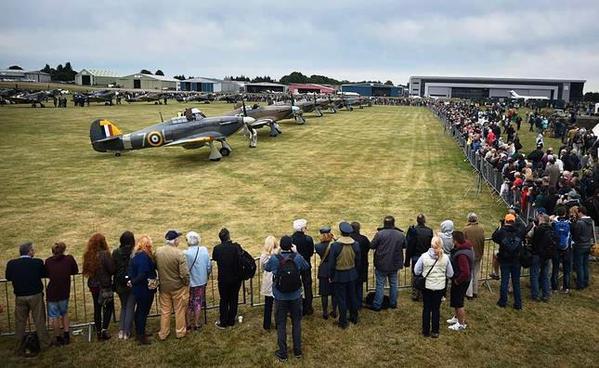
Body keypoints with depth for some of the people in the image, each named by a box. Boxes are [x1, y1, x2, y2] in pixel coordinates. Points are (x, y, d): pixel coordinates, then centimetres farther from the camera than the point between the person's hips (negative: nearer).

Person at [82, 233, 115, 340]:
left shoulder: (88, 255, -2)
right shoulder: (104, 254, -19)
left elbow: (86, 270, 8)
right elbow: (112, 269, -17)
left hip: (93, 285, 5)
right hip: (105, 284, -5)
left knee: (97, 308, 14)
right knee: (108, 307, 9)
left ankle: (98, 331, 19)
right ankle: (104, 329, -1)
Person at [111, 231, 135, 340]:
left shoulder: (115, 253, -6)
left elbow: (113, 269, 0)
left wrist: (115, 285, 8)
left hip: (120, 285, 3)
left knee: (123, 306, 20)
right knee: (130, 307, 9)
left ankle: (121, 331, 17)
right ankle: (127, 332, 11)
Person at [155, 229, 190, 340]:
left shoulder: (158, 251, -9)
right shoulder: (179, 253, -24)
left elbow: (156, 267, 5)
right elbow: (184, 274, -23)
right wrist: (187, 284, -5)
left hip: (163, 286, 4)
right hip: (178, 287, -4)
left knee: (165, 311, 18)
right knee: (179, 310, 15)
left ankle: (163, 333, 29)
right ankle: (180, 332, 28)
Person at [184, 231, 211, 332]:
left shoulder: (185, 253, -22)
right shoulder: (204, 250, -10)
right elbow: (209, 266, -3)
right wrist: (206, 276, 13)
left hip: (189, 282, -3)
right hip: (201, 281, 3)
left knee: (188, 304, 16)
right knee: (198, 303, 17)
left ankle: (188, 324, 26)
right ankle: (196, 324, 25)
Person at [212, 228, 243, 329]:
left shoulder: (217, 248, -13)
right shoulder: (236, 247, -16)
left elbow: (214, 258, 5)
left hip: (223, 279, 0)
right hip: (236, 279, 0)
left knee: (223, 300, 13)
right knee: (234, 299, 15)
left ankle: (223, 323, 19)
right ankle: (231, 321, 24)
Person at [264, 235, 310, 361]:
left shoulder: (274, 259, -16)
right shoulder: (298, 257, -13)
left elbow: (266, 268, 4)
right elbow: (307, 267, 7)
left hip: (280, 298, -1)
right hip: (296, 296, 1)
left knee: (281, 324, 11)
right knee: (296, 322, 17)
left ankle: (282, 353, 19)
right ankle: (297, 350, 27)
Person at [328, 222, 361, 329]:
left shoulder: (335, 246, -21)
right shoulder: (356, 245, -8)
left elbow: (331, 263, -13)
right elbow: (358, 261, 3)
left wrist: (331, 276, 0)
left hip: (339, 276, -4)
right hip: (352, 275, 4)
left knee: (341, 299, 6)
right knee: (352, 296, 19)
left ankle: (343, 322, 15)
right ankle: (354, 318, 33)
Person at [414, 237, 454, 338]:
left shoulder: (424, 256, -14)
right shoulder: (445, 257, -11)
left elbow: (416, 271, -7)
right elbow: (450, 274, -1)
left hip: (427, 286, 0)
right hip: (439, 287, 1)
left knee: (426, 308, 14)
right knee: (436, 309, 15)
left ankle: (426, 331, 22)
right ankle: (435, 331, 22)